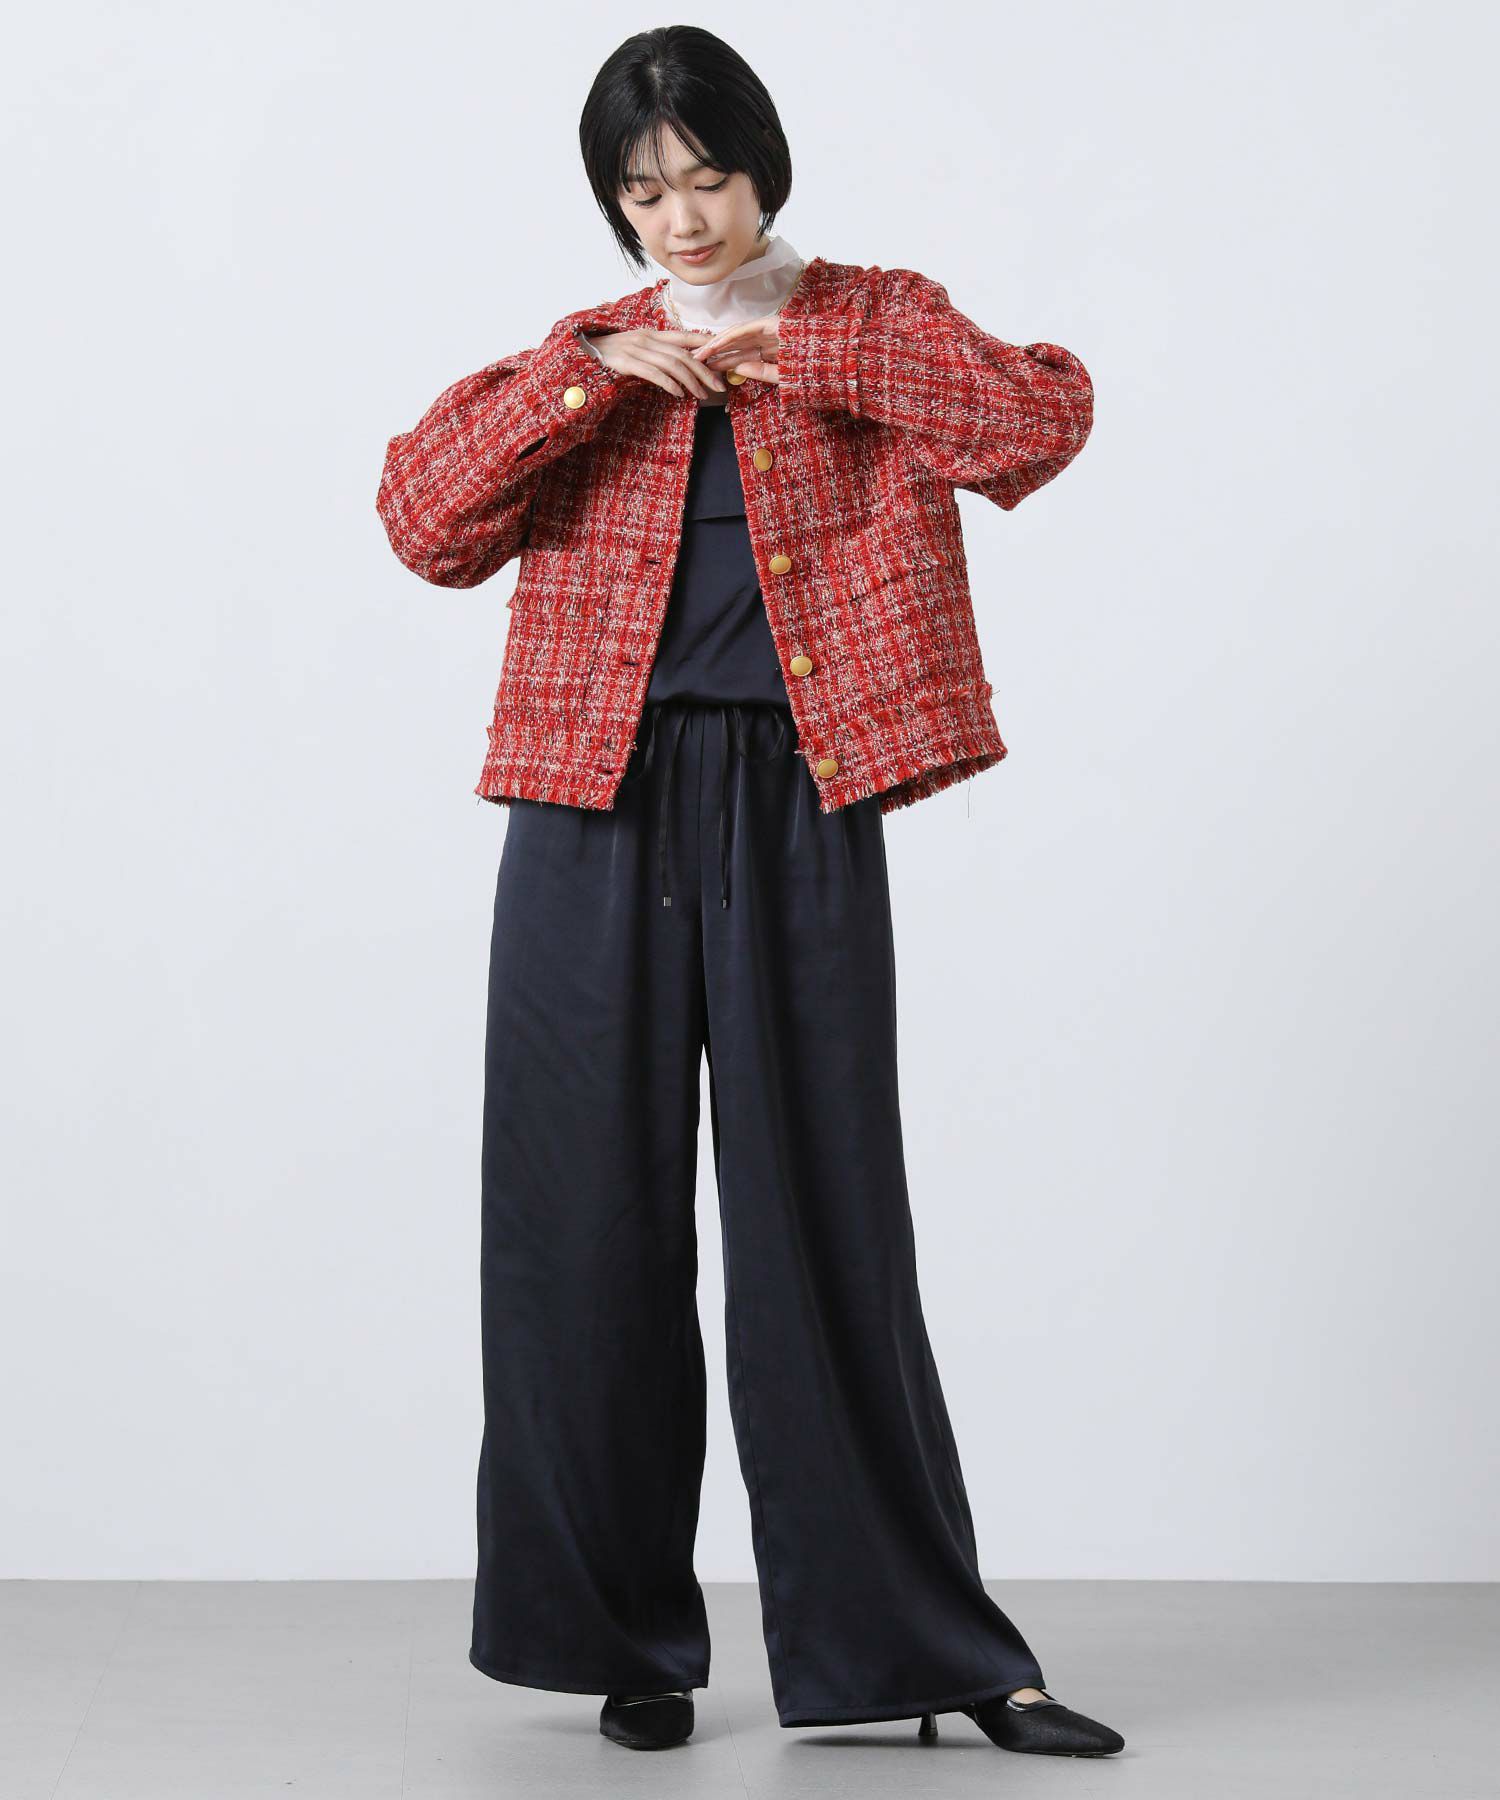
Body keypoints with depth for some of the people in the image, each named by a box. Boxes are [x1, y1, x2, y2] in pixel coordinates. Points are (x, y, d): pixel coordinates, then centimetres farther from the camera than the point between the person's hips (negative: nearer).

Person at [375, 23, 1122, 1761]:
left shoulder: (874, 324, 10)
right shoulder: (582, 359, 14)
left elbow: (1047, 415, -9)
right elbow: (424, 518, 0)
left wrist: (800, 346, -11)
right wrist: (593, 378, -8)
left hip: (798, 815, -2)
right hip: (598, 817, 2)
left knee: (826, 1216, 0)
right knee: (592, 1216, 2)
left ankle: (926, 1647, 9)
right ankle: (627, 1636, 15)